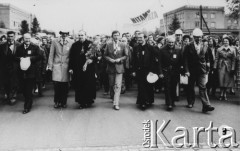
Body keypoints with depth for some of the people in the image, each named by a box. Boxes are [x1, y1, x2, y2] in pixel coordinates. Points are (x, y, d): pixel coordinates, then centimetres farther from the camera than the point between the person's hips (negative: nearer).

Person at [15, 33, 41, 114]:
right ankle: (28, 103, 27)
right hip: (22, 71, 4)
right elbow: (16, 57, 10)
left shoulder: (35, 47, 2)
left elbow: (39, 56, -5)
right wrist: (20, 59, -10)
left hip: (31, 72, -4)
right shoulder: (19, 48, 12)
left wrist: (30, 58, -15)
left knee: (29, 90, -4)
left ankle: (27, 107, 3)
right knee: (24, 89, 9)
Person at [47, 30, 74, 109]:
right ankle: (57, 102, 9)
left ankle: (63, 102, 16)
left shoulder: (71, 42, 4)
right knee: (56, 84, -7)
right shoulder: (54, 41, 5)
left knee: (65, 85, 1)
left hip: (66, 66, 0)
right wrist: (50, 66, 3)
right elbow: (51, 54, 8)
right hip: (56, 65, 0)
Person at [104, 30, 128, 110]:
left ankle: (116, 104, -10)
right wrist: (109, 59, -12)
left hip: (119, 67, -2)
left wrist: (120, 59, -12)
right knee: (111, 85, 14)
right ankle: (112, 97, 40)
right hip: (111, 67, 2)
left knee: (118, 86, -10)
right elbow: (105, 55, 7)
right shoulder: (108, 45, 3)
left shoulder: (123, 45, 1)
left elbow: (126, 55, 4)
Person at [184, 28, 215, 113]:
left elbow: (207, 59, 13)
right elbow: (186, 60, -5)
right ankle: (190, 103, 28)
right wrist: (187, 70, -11)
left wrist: (207, 69, 8)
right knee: (190, 87, 11)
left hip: (202, 71, 1)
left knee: (203, 88, -7)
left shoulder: (204, 47, 7)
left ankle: (206, 106, -11)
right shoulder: (188, 47, -2)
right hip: (192, 71, -1)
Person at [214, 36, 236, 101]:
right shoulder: (219, 49, 3)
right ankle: (221, 94, 5)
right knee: (221, 81, -5)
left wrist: (232, 68, -4)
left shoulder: (232, 50, 4)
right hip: (221, 66, -1)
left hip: (228, 67, 1)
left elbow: (233, 60, 3)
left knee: (227, 81, 4)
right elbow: (216, 59, 3)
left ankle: (224, 94, 15)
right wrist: (215, 67, -3)